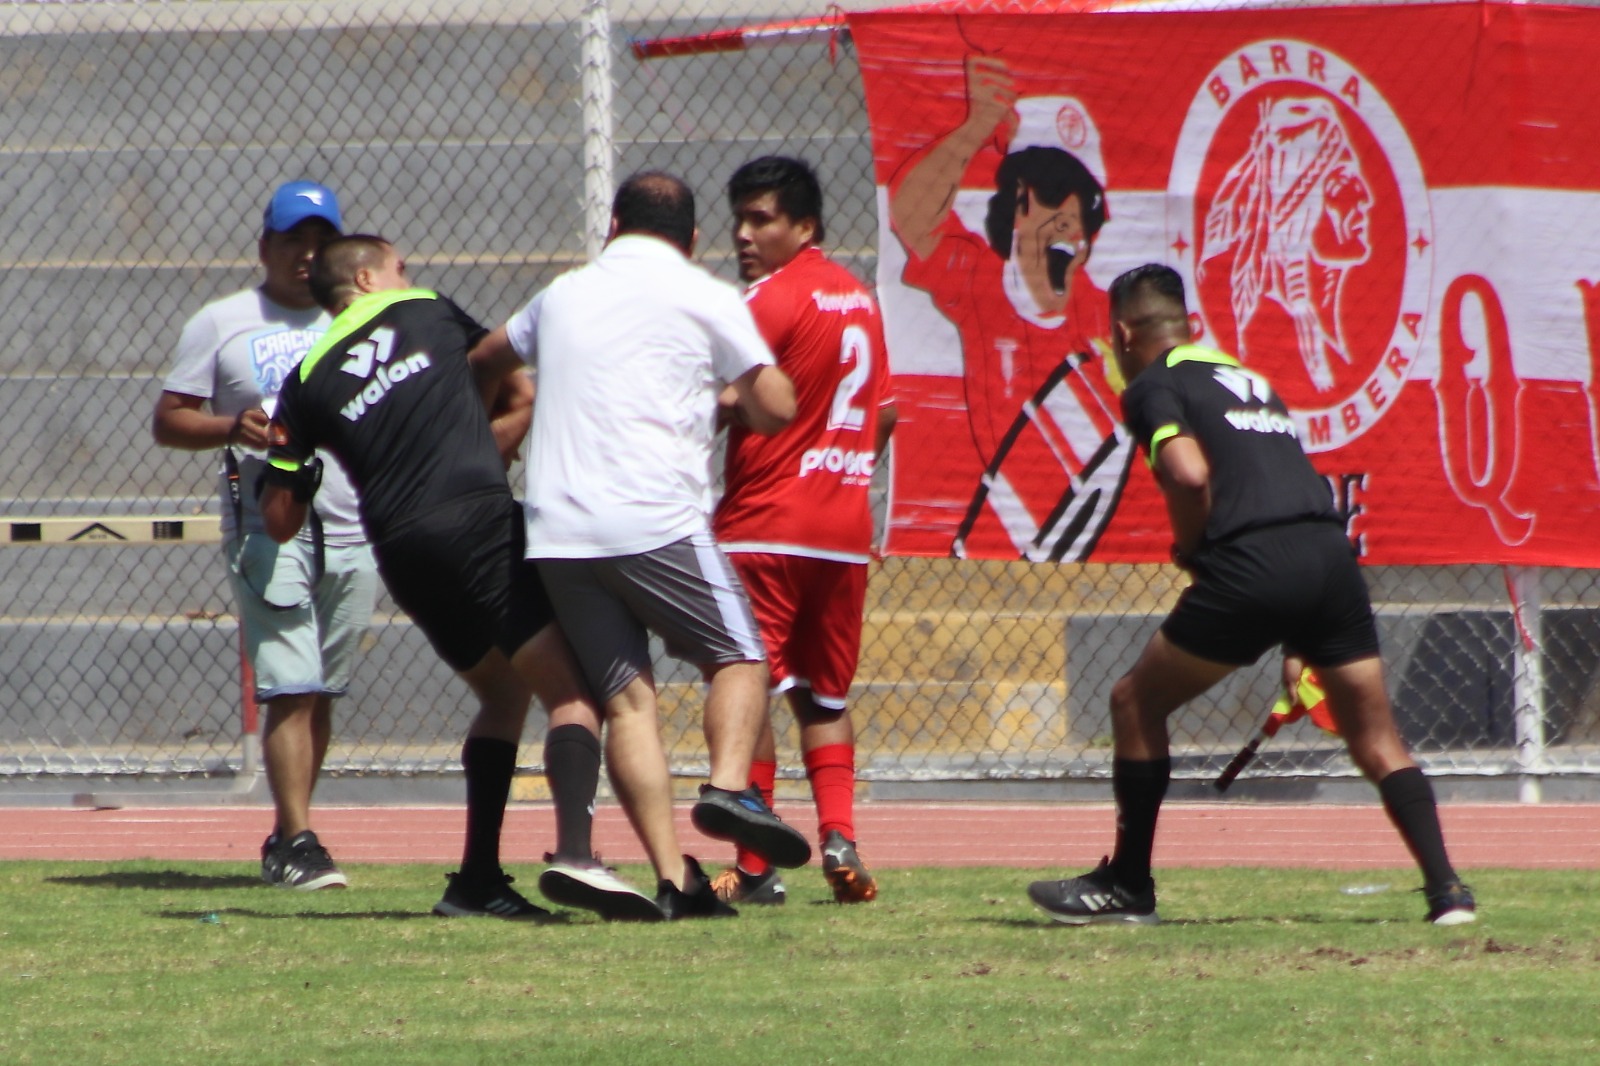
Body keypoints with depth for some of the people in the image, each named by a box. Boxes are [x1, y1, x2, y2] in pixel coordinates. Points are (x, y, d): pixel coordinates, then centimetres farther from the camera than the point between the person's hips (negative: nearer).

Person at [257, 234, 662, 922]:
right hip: (481, 524, -4)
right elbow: (523, 397, 22)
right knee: (571, 691, -8)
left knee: (502, 693, 23)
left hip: (400, 550, 4)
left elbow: (279, 522, 16)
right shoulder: (431, 314, 14)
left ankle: (479, 878, 12)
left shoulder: (307, 381, 16)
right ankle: (573, 853, -32)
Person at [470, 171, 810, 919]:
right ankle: (729, 784, -19)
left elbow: (485, 362, 38)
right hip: (655, 519, -4)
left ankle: (672, 875, -9)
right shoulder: (703, 298, 6)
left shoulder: (563, 295, 21)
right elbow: (776, 408, 2)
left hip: (556, 531, 4)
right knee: (737, 657, 9)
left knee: (626, 697, 3)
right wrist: (728, 398, 24)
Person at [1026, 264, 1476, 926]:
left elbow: (1190, 473, -12)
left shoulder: (1153, 386, 8)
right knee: (1377, 739, 11)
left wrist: (1187, 549, 8)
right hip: (1331, 556, 6)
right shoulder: (1245, 378, 30)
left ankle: (1127, 886, 15)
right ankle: (1447, 890, -3)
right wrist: (1296, 646, 28)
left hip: (1251, 564, -6)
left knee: (1136, 704, 12)